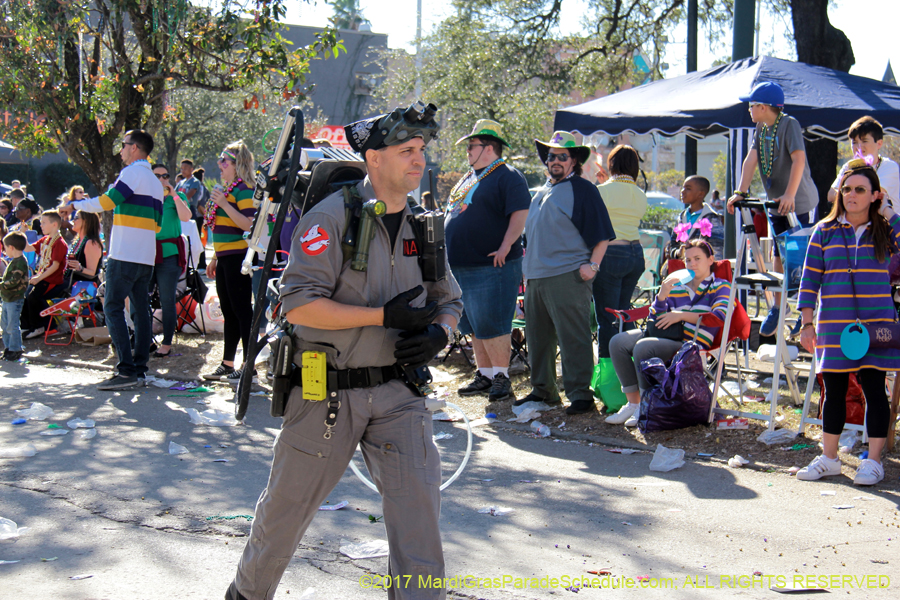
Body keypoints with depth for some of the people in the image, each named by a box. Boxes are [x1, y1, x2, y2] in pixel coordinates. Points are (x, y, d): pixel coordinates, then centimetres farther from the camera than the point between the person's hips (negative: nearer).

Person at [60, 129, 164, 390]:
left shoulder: (133, 172, -7)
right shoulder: (156, 182, 20)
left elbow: (107, 201, -15)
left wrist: (75, 204, -1)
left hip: (124, 255, -9)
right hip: (147, 258, 9)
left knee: (113, 308, -8)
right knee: (141, 310, 8)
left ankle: (126, 371, -14)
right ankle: (139, 369, 8)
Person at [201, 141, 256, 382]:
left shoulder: (243, 188, -10)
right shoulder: (226, 188, 18)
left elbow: (248, 224, -21)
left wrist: (224, 204, -25)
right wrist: (214, 259, 24)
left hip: (238, 256, -10)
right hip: (225, 258, 10)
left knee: (242, 309, -7)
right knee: (228, 311, 13)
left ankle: (249, 365, -3)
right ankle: (227, 364, 20)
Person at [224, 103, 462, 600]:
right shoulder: (332, 217, -11)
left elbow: (450, 300, 17)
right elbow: (298, 305, -19)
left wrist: (438, 333, -7)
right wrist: (385, 315, -22)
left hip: (397, 392, 4)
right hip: (327, 391, -4)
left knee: (419, 502, -7)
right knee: (288, 506, 11)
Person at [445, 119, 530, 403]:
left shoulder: (508, 176, -8)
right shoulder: (468, 178, 20)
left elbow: (520, 215, -17)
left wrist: (505, 247, -24)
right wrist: (452, 256, 21)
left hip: (492, 266, -9)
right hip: (462, 267, 9)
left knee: (491, 326, -9)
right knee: (474, 327, 12)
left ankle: (502, 378, -3)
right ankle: (484, 375, 21)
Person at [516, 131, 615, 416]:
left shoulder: (583, 190, -4)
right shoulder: (542, 192, 20)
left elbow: (602, 234, -7)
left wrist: (592, 265, -16)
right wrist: (528, 268, 23)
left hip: (567, 277, -8)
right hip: (536, 277, 8)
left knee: (573, 338, -7)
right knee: (538, 336, 13)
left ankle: (580, 394, -2)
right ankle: (543, 390, 25)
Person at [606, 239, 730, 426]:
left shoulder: (721, 287, 8)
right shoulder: (677, 286, 22)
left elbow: (720, 317, -11)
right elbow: (655, 318, 19)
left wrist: (681, 315, -14)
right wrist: (662, 295, 0)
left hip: (693, 344, -6)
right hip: (669, 336, 7)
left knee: (642, 347, -30)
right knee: (618, 342, -12)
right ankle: (633, 403, -9)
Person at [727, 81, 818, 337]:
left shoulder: (789, 124, -16)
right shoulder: (761, 127, 5)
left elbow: (799, 159, -28)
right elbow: (751, 159, -5)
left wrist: (789, 194, -39)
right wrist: (740, 192, -19)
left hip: (799, 201, -7)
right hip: (776, 202, 7)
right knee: (779, 254, 11)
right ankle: (777, 307, 20)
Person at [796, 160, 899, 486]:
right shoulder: (824, 231, 5)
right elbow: (810, 278, 4)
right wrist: (807, 322, -1)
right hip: (834, 324, 1)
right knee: (834, 390, 7)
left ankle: (873, 461, 10)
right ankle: (828, 458, 18)